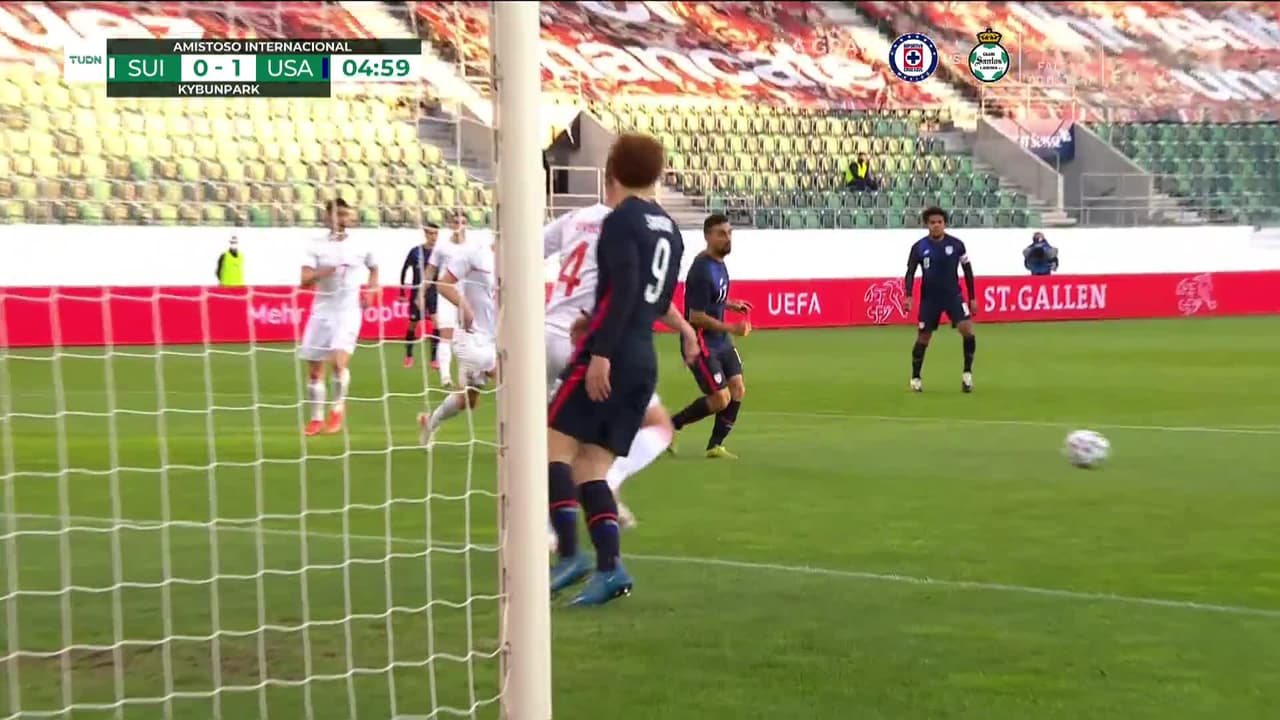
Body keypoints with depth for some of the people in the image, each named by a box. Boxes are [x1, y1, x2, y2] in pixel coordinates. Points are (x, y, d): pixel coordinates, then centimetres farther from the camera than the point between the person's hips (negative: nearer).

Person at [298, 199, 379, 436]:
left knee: (339, 361, -21)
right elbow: (304, 280, -11)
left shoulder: (360, 247, 4)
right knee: (314, 370, 5)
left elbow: (374, 268, 24)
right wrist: (324, 271, -29)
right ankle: (316, 418, 21)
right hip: (321, 312, 1)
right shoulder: (316, 246, -1)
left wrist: (371, 291, 8)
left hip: (348, 312, -1)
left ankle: (338, 407, 3)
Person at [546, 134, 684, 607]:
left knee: (555, 445, -5)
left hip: (611, 357, -8)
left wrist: (601, 350, -22)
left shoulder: (621, 221, -7)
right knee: (589, 470, 8)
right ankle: (609, 568, -3)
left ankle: (570, 555, -15)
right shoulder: (669, 229, 17)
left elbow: (623, 290, -19)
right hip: (644, 361, 8)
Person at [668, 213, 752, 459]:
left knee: (738, 389, 3)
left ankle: (715, 446, 14)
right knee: (720, 399, -8)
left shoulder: (718, 261, 6)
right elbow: (696, 317, -23)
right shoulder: (703, 270, -24)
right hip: (701, 342, -9)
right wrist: (731, 328, -22)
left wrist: (729, 304, 10)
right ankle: (669, 426, 10)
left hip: (720, 340, 9)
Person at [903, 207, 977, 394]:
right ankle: (915, 378, 22)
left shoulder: (956, 244, -6)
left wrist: (972, 298, 5)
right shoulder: (919, 247, -7)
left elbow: (967, 271, 4)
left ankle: (967, 373, -2)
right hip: (929, 297, 0)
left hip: (953, 294, 0)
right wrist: (908, 296, -17)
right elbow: (910, 273, -2)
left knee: (967, 329, -18)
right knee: (923, 338, 3)